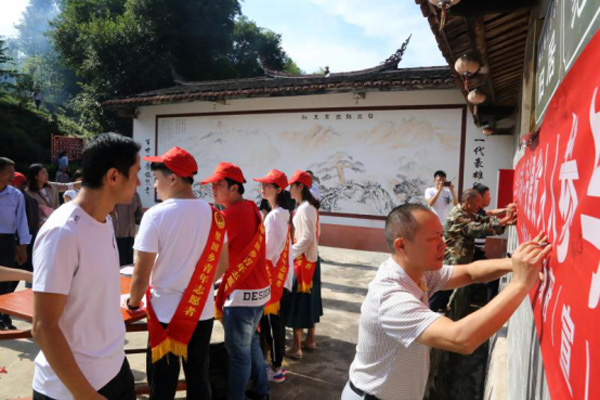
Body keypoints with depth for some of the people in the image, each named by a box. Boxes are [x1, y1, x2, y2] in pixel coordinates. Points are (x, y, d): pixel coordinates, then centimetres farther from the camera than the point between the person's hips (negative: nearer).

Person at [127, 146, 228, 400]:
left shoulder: (156, 215, -16)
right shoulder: (213, 214, -2)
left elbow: (141, 275, -14)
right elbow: (222, 264, 8)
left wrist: (133, 302, 5)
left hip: (167, 312, -4)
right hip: (202, 311, 4)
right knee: (199, 378, 18)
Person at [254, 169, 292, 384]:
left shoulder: (273, 216, -19)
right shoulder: (283, 214, 10)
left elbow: (268, 250, -20)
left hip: (271, 272, -9)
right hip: (279, 270, 9)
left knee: (268, 320, 1)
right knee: (274, 318, 17)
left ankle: (276, 369, 12)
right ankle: (277, 363, 28)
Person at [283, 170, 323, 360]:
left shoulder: (304, 208, -18)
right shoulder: (310, 206, 10)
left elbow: (307, 238, -23)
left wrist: (289, 254, -18)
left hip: (302, 260, -10)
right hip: (310, 259, 10)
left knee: (296, 302, -1)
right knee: (308, 300, 17)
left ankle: (296, 348, 8)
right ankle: (310, 339, 29)